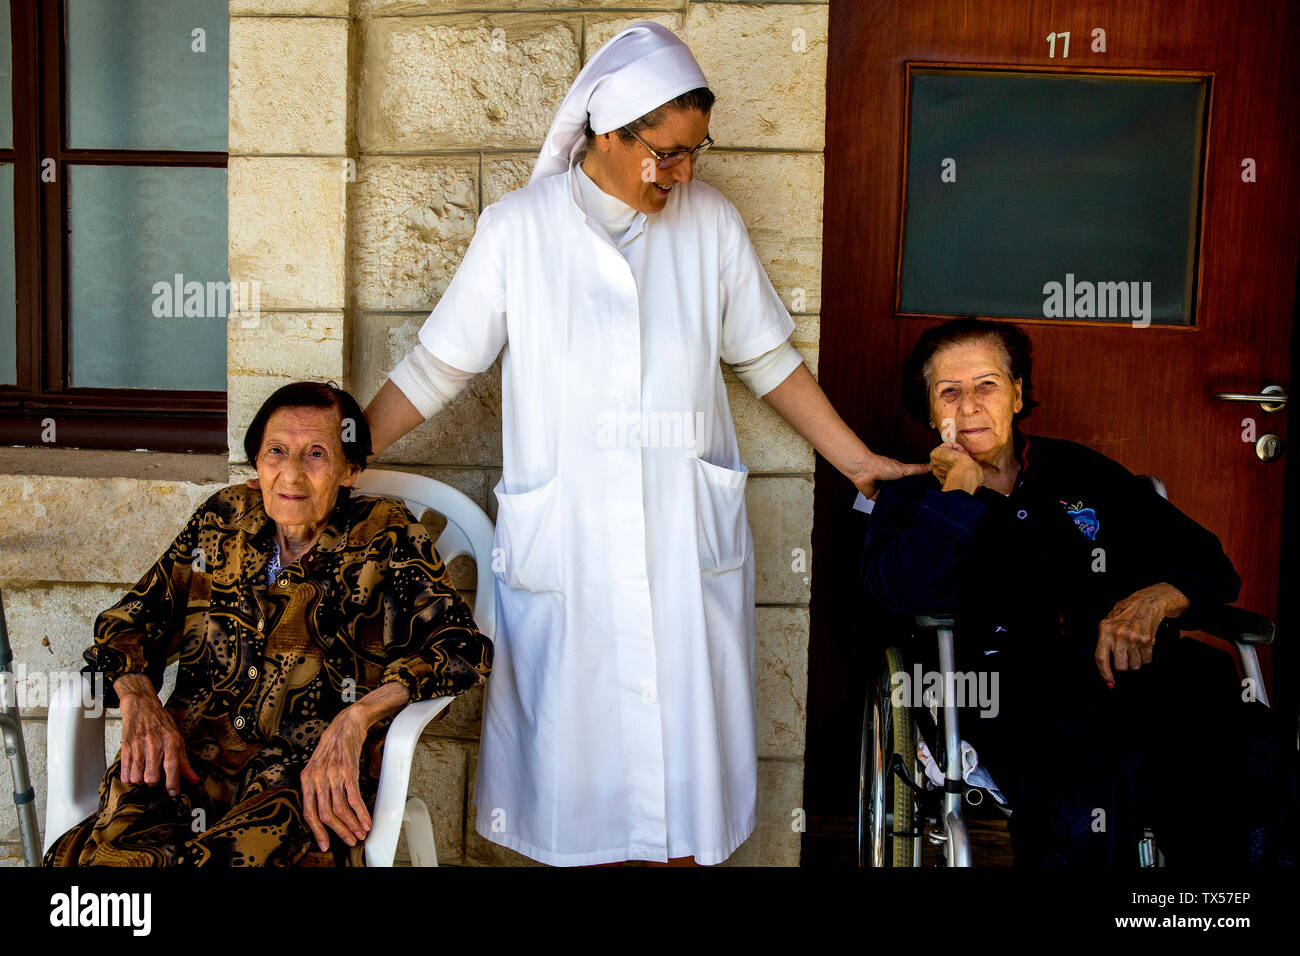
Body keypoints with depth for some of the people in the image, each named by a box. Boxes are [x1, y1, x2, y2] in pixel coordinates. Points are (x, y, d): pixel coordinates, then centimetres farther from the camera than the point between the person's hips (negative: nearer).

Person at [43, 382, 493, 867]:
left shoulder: (385, 538, 6)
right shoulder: (223, 520, 17)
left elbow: (462, 645, -4)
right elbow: (129, 621, 20)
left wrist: (356, 717, -18)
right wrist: (139, 700, -2)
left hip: (313, 777, -3)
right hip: (191, 755, 3)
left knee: (232, 857, -35)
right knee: (110, 854, -28)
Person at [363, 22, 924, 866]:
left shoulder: (711, 221, 1)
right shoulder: (517, 228, -4)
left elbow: (765, 356, 9)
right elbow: (438, 365, 1)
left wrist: (857, 459, 10)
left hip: (689, 541, 2)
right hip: (564, 541, -1)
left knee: (687, 733, 10)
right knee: (578, 732, 9)